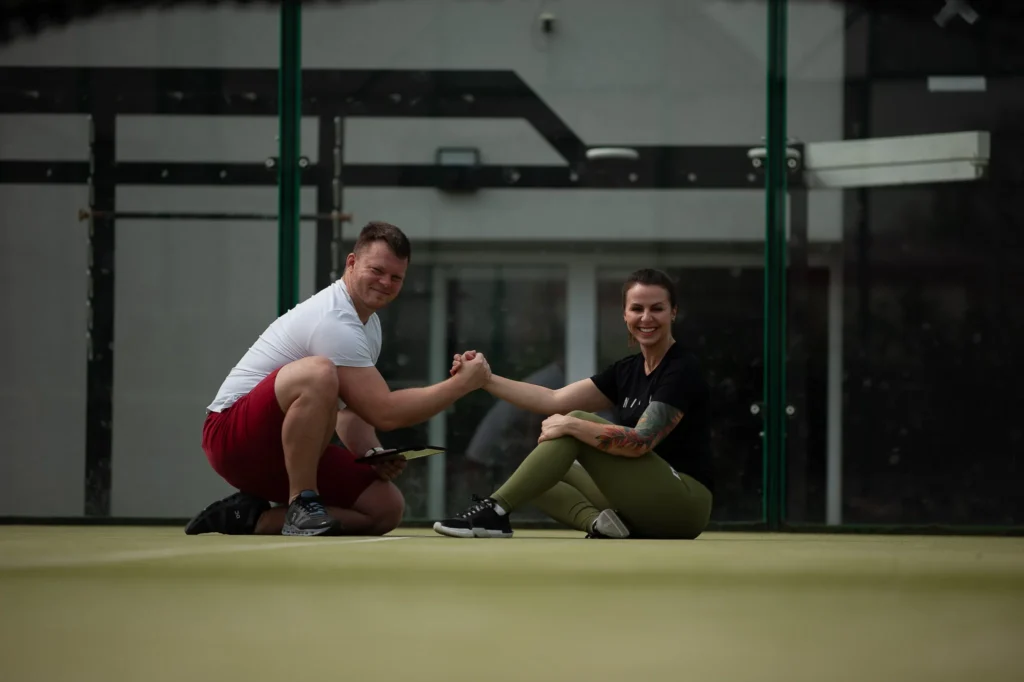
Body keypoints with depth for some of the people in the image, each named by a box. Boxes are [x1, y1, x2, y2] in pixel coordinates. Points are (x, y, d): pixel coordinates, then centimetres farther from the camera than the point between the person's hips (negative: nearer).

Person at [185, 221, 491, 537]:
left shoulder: (370, 324, 11)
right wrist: (462, 383, -18)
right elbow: (384, 413, -24)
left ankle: (253, 516, 2)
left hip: (283, 446, 10)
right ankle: (302, 506, -26)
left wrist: (373, 453, -4)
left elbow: (353, 408, 17)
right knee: (319, 372, -37)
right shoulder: (336, 322, -21)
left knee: (386, 509, -3)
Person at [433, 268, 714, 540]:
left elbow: (641, 441, -23)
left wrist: (572, 425, -25)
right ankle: (597, 521, -18)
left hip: (684, 505, -9)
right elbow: (554, 400, 7)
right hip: (646, 510, 9)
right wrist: (485, 379, -1)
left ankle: (495, 510, -19)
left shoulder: (683, 371, -11)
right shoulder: (627, 370, 13)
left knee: (577, 422, -18)